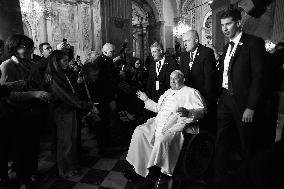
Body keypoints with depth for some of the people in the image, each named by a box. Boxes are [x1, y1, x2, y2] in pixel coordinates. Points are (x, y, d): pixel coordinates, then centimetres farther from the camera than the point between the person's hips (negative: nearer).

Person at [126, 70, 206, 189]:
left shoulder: (191, 92, 3)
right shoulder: (168, 92, 26)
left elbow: (202, 110, -8)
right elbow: (157, 108, 34)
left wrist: (187, 112, -27)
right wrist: (146, 99, 30)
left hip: (175, 126, -8)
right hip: (158, 124, 8)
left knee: (162, 140, -34)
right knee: (139, 131, -6)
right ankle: (138, 167, 2)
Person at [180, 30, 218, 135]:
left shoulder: (207, 52, -8)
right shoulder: (183, 55, 12)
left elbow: (210, 77, -13)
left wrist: (207, 98, -15)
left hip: (205, 97, -5)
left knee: (208, 126, 3)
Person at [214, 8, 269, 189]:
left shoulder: (254, 43, -7)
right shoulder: (227, 47, 15)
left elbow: (259, 76, -13)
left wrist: (251, 107, -17)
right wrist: (220, 96, 4)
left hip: (244, 103, -6)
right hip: (225, 99, 7)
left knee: (248, 145, 10)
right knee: (222, 141, 9)